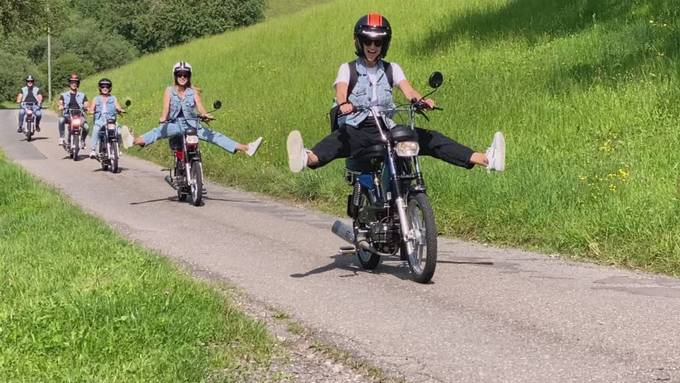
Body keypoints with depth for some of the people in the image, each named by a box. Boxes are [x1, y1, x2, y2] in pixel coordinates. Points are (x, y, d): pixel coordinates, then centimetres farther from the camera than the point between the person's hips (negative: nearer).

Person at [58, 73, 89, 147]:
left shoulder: (82, 95, 16)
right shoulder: (64, 95, 14)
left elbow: (86, 104, 4)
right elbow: (60, 103, -2)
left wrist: (86, 106, -20)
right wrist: (60, 106, -26)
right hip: (68, 115, -1)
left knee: (86, 127, -26)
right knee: (61, 120, -35)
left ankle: (82, 140, 4)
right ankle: (61, 138, -25)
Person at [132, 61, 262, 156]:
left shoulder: (193, 92, 6)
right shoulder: (169, 91, 3)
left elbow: (200, 107, -6)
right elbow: (166, 108, -9)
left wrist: (205, 115, -30)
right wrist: (163, 119, -31)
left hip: (192, 125, 0)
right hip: (174, 124, 0)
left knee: (213, 135, -14)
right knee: (159, 130, -30)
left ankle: (246, 148, -26)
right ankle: (135, 141, -54)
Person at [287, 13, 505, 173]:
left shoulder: (392, 69, 15)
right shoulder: (348, 69, 7)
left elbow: (407, 90, -1)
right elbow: (341, 90, -13)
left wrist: (420, 100, -25)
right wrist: (343, 104, -38)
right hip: (356, 130, -3)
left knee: (427, 137, -15)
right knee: (338, 138, -35)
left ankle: (485, 159, -26)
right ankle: (307, 158, -68)